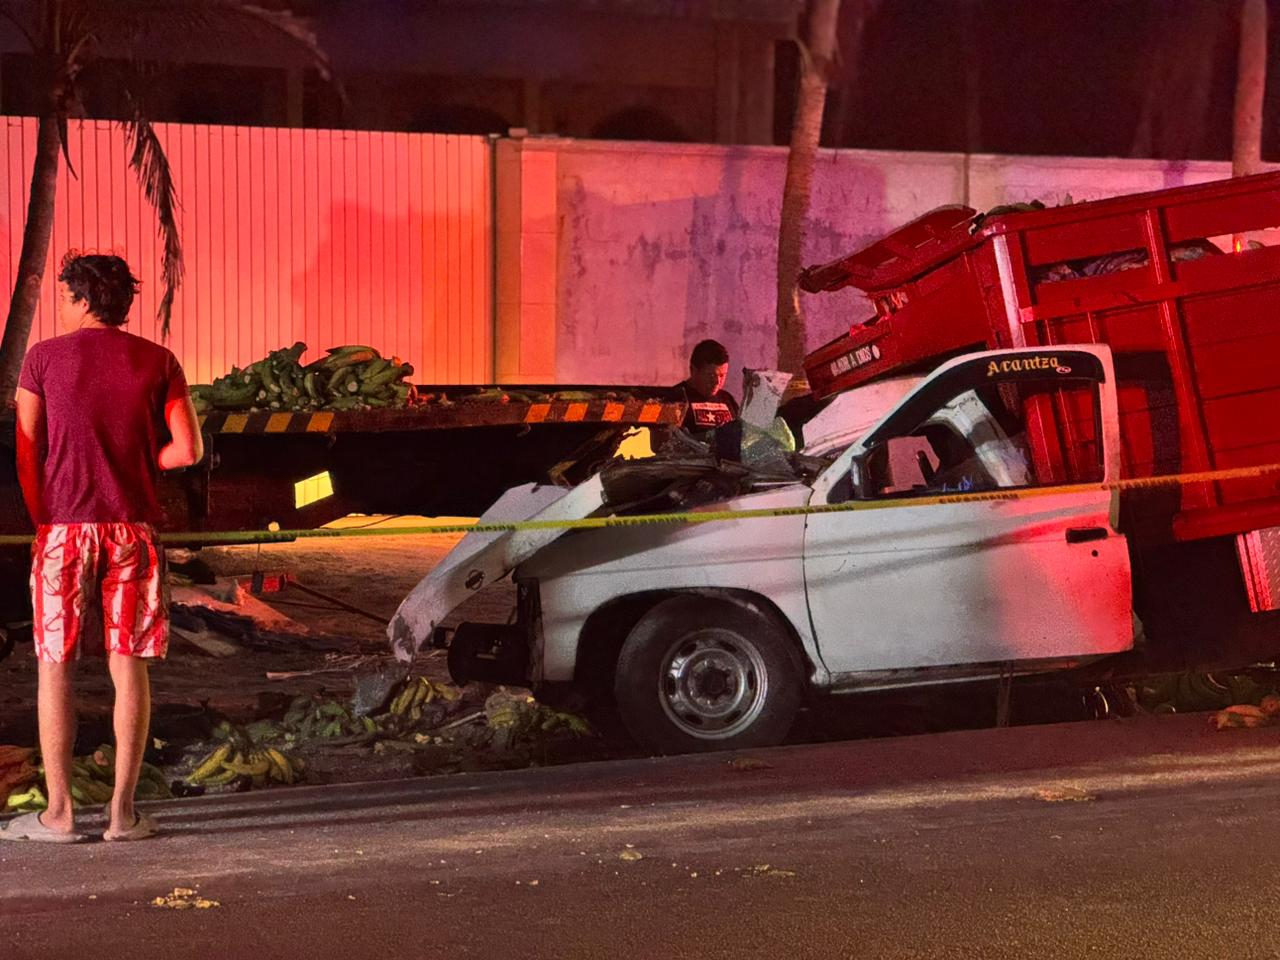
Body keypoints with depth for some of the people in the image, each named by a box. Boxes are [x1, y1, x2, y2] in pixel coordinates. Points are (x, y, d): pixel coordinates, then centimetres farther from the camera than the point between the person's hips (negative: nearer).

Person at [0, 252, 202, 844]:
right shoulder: (158, 362, 4)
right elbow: (188, 450, -2)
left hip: (64, 527, -1)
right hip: (133, 528, 1)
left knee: (55, 666, 5)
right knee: (129, 666, 5)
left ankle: (59, 812, 4)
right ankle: (123, 811, 4)